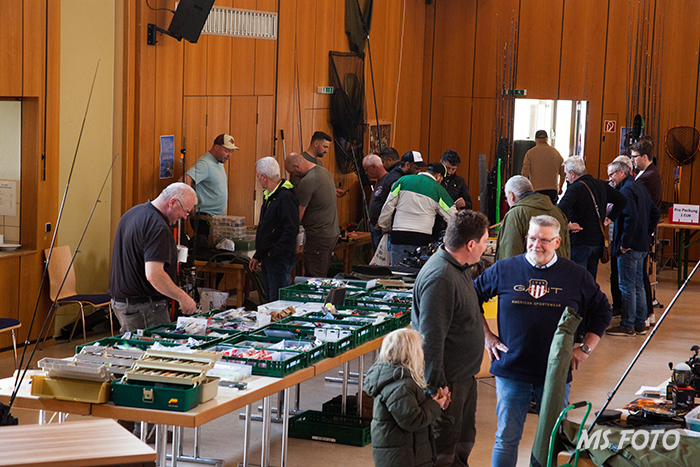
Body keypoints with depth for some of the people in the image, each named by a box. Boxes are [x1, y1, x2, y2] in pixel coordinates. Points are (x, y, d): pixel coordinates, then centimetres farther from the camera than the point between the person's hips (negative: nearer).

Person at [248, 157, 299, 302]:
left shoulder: (285, 197, -16)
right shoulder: (269, 195, 17)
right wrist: (257, 256, 22)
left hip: (280, 258, -10)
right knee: (270, 299, 12)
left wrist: (274, 252, -20)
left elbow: (291, 229, -22)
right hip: (268, 257, 10)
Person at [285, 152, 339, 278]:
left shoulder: (307, 182, -18)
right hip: (333, 232, 10)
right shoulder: (325, 172, 12)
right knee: (322, 275, 14)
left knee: (315, 278, -5)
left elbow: (298, 215, -14)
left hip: (318, 237, -10)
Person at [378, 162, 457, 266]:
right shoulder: (439, 190, 4)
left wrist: (384, 227, 21)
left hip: (399, 236, 2)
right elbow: (453, 218, 7)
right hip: (422, 238, -1)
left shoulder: (403, 180, 8)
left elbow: (388, 206, 9)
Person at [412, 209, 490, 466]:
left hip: (464, 376, 10)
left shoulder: (456, 267, 7)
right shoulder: (440, 279, -26)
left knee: (464, 441, 22)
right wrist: (437, 388, -25)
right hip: (449, 381, -10)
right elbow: (431, 339, -27)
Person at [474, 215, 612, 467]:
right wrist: (486, 336, 6)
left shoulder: (577, 276, 1)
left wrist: (585, 348, 5)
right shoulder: (504, 270, -1)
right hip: (511, 370, -1)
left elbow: (602, 312, 14)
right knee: (506, 437, 2)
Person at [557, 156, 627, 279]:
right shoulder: (601, 185, 8)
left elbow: (562, 208, -33)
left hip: (579, 242, -7)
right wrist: (609, 218, 16)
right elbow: (622, 200, 18)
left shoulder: (575, 188, -15)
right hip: (598, 241, 7)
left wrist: (567, 225, -19)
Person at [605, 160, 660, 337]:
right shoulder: (640, 188, 15)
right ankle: (640, 324, 19)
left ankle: (627, 326, 0)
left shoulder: (626, 190, -14)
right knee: (638, 284, 14)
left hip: (629, 247, -10)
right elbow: (655, 213, 21)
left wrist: (625, 243, -19)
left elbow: (630, 218, -24)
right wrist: (646, 233, 17)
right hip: (642, 245, 10)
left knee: (627, 286, -4)